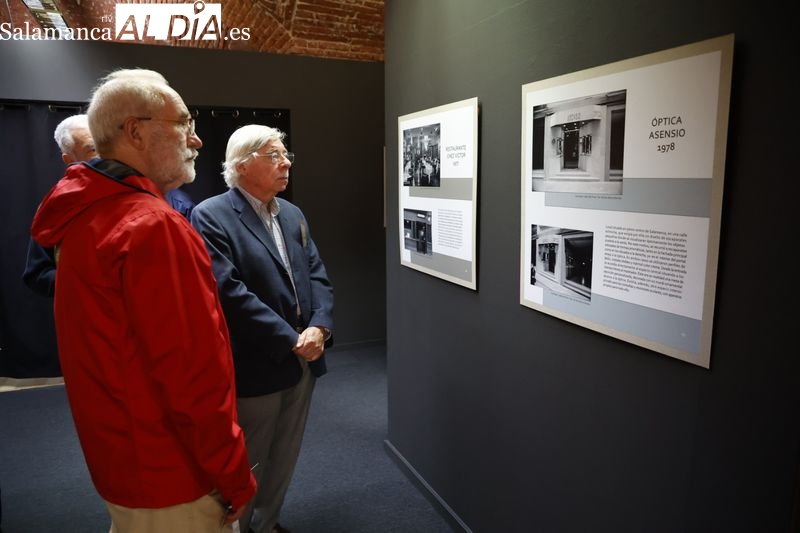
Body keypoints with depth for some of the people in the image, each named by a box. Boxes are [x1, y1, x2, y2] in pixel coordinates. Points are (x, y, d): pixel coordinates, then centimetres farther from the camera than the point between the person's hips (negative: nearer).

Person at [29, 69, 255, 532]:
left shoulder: (86, 216, 6)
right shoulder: (154, 226, -25)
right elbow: (192, 374, -27)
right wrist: (235, 478, -15)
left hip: (119, 457, 9)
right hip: (170, 479, -9)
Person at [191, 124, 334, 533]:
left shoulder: (293, 214, 10)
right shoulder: (211, 216, -12)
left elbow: (317, 277, 6)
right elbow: (230, 293, -21)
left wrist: (319, 327, -11)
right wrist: (290, 340, -19)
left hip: (303, 360, 7)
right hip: (254, 366, -6)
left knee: (284, 457, 21)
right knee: (245, 465, 12)